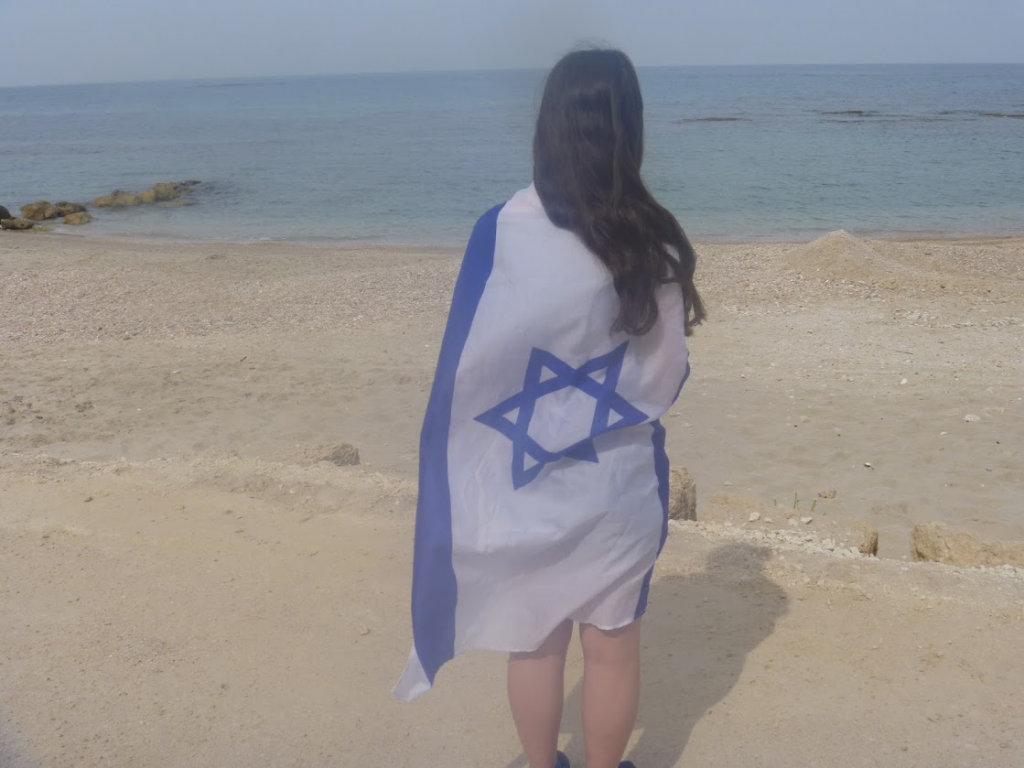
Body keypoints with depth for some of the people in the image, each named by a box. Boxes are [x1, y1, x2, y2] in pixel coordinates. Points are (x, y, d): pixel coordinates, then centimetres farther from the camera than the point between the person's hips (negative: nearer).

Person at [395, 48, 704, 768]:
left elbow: (465, 364, -11)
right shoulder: (655, 241, -12)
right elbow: (670, 373, -4)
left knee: (535, 644, 19)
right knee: (613, 646, 18)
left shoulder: (502, 231, -14)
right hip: (618, 485, 0)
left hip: (523, 485, 0)